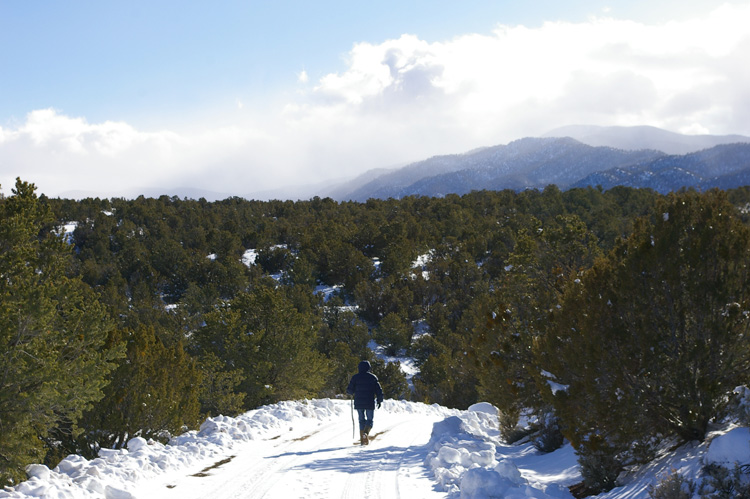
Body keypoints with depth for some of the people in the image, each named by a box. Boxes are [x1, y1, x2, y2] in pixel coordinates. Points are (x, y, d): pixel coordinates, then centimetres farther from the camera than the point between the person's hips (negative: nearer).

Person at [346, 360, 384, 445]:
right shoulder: (373, 377, 3)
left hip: (359, 403, 1)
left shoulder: (355, 377, 2)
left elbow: (350, 390, -1)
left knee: (362, 420, 12)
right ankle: (366, 433, -23)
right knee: (369, 420, 6)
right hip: (370, 403, -1)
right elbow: (379, 390, 3)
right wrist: (379, 401, 12)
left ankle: (362, 439, 7)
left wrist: (349, 391, 23)